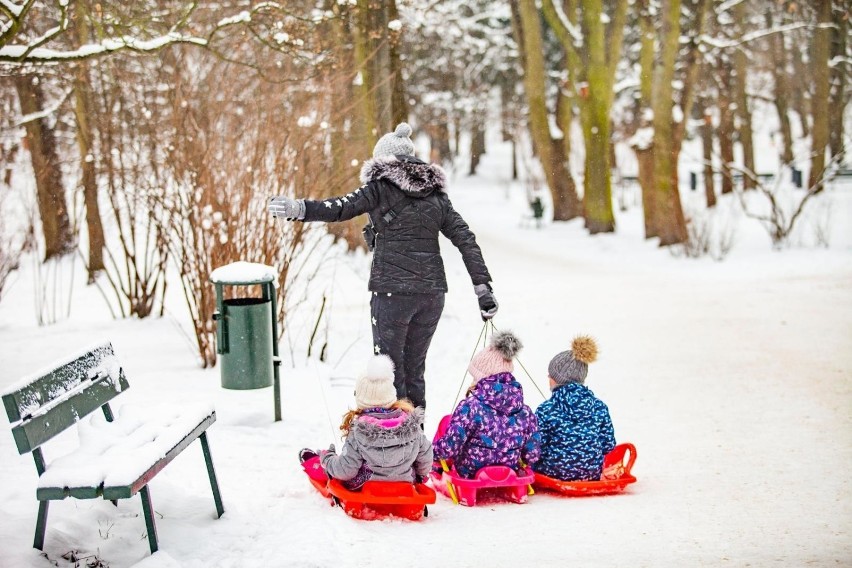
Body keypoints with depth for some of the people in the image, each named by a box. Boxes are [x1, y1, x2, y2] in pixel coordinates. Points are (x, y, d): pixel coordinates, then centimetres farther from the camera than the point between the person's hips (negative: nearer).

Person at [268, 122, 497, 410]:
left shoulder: (382, 187, -1)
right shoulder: (436, 194, 14)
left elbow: (341, 208, -15)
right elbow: (466, 239, 9)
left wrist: (298, 208, -19)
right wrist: (484, 288, 9)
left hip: (393, 291, -5)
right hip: (431, 292, 5)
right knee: (415, 369, 16)